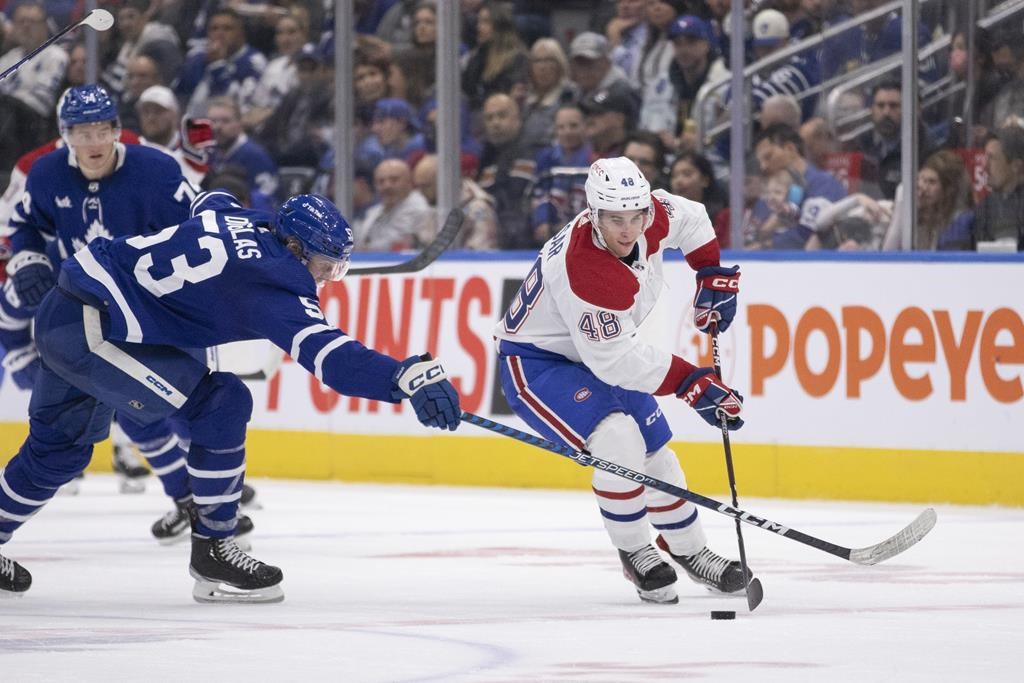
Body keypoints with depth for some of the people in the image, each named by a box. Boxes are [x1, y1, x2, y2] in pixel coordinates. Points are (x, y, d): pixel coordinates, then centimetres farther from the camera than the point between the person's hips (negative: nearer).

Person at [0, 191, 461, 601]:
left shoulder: (241, 220, 5)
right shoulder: (270, 280, -21)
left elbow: (209, 201, 32)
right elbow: (327, 354, -36)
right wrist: (410, 378, -46)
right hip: (92, 330, -10)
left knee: (62, 444, 29)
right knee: (220, 405, -13)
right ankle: (211, 551, -4)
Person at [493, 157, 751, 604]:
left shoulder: (654, 216, -16)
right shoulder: (582, 270, -38)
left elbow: (689, 218, 10)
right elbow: (614, 361, -33)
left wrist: (715, 275, 2)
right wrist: (692, 383, -30)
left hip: (597, 353, 8)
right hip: (535, 362, -8)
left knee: (654, 450, 11)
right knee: (618, 440, -27)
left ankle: (690, 551, 31)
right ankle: (634, 554, -7)